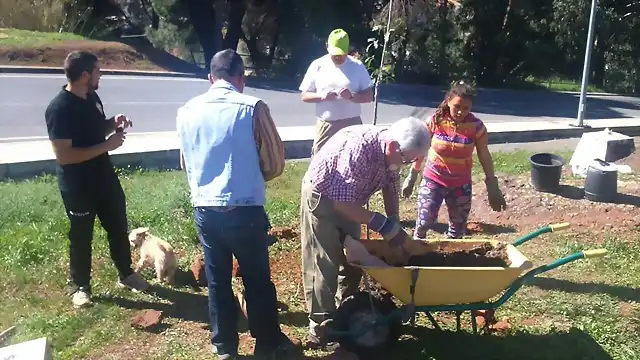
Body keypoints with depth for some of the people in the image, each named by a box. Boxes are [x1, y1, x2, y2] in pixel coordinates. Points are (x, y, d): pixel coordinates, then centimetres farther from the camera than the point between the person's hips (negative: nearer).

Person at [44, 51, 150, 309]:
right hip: (77, 185, -8)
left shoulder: (91, 97, 3)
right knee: (81, 236, 9)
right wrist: (106, 146, -26)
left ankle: (126, 274, 36)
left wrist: (114, 123, -2)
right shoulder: (59, 108, -23)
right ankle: (79, 287, 29)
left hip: (104, 176, 8)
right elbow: (63, 155, -27)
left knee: (118, 227, 17)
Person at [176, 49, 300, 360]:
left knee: (217, 281, 17)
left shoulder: (186, 111, 3)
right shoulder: (253, 108, -11)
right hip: (245, 210, -4)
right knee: (258, 281, 12)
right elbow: (275, 163, -5)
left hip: (204, 210, 4)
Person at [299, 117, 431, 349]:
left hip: (347, 200, 8)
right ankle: (320, 330, 3)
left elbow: (391, 187, 5)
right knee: (324, 264, -7)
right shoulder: (359, 148, -37)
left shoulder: (392, 151, -11)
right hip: (321, 198, -8)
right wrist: (382, 224, -31)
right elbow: (341, 202, -36)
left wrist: (394, 224, -5)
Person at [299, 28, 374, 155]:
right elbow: (304, 96, 3)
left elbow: (369, 96, 0)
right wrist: (322, 96, -17)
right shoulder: (317, 65, 1)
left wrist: (352, 96, -19)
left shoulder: (358, 66, 1)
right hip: (325, 125, 0)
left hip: (352, 124, 1)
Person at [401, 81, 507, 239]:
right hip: (433, 179, -1)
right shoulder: (435, 121, -14)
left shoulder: (477, 126, -13)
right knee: (424, 221, -7)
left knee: (458, 229, 10)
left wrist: (492, 187, -2)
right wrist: (411, 178, 1)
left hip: (461, 184, 1)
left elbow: (485, 157, -4)